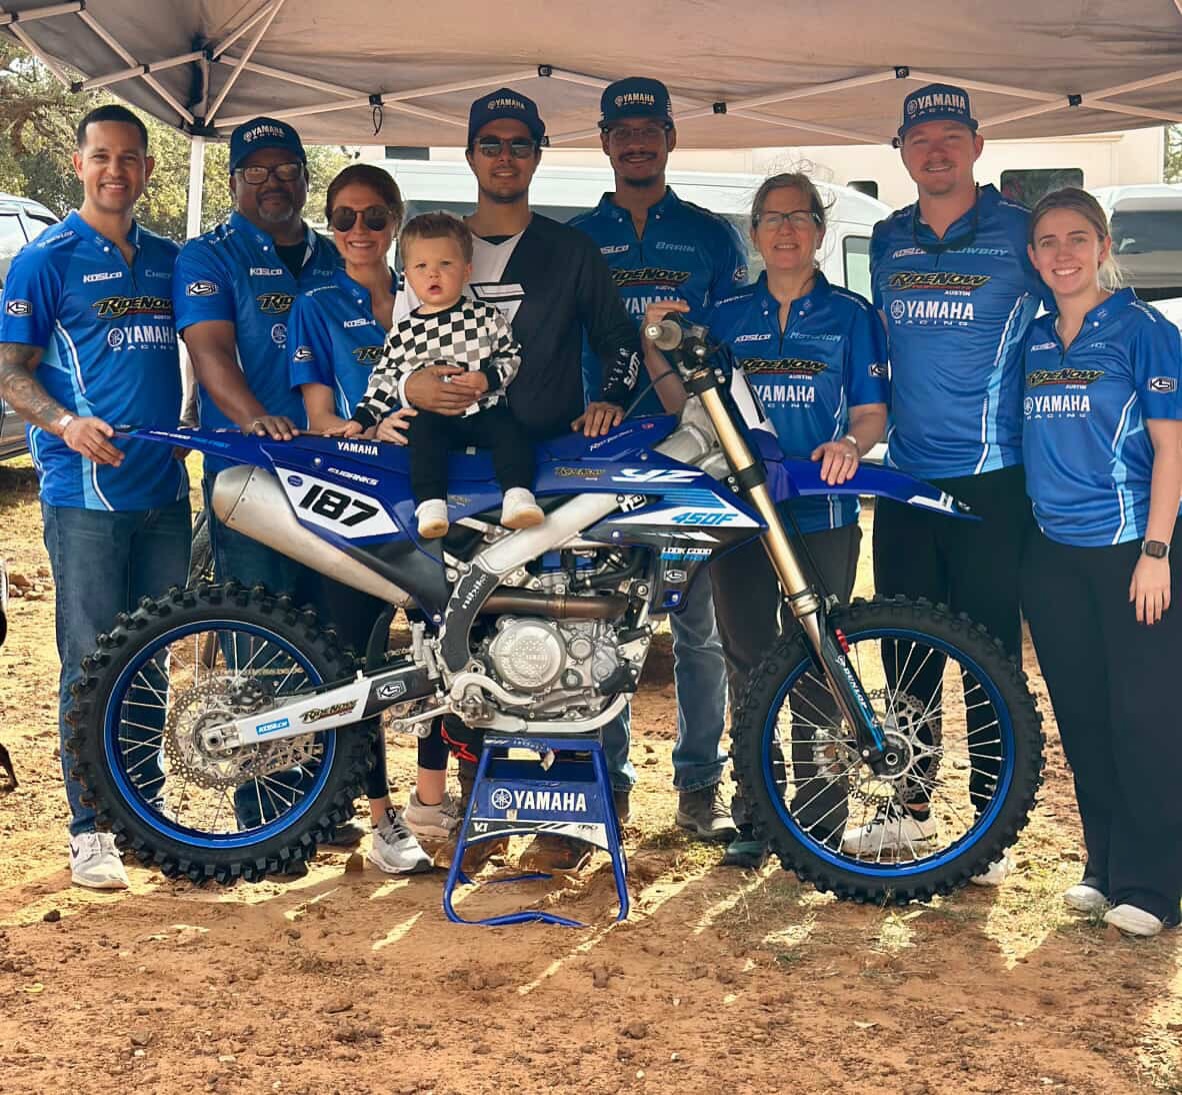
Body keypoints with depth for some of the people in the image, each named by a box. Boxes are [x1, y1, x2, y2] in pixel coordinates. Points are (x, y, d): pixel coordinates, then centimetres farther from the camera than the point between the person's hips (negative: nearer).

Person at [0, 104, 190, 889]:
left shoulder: (171, 259, 14)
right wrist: (66, 424, -23)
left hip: (165, 491, 5)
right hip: (85, 493, -5)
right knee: (92, 663, -3)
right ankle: (90, 830, 6)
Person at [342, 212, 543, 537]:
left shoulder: (487, 317, 7)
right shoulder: (402, 333, 10)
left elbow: (511, 356, 7)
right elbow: (385, 379, 16)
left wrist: (487, 379, -11)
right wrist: (361, 419, 9)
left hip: (484, 409, 0)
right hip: (431, 415, 0)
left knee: (508, 429, -26)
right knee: (424, 432, -30)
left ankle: (518, 494, -37)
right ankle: (430, 504, -41)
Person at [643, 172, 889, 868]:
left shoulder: (851, 315, 7)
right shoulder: (725, 317, 13)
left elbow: (872, 411, 1)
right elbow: (687, 406, 9)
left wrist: (850, 444, -21)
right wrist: (656, 348, -7)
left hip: (822, 516, -2)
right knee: (749, 666, 7)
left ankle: (820, 821, 9)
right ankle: (754, 817, 16)